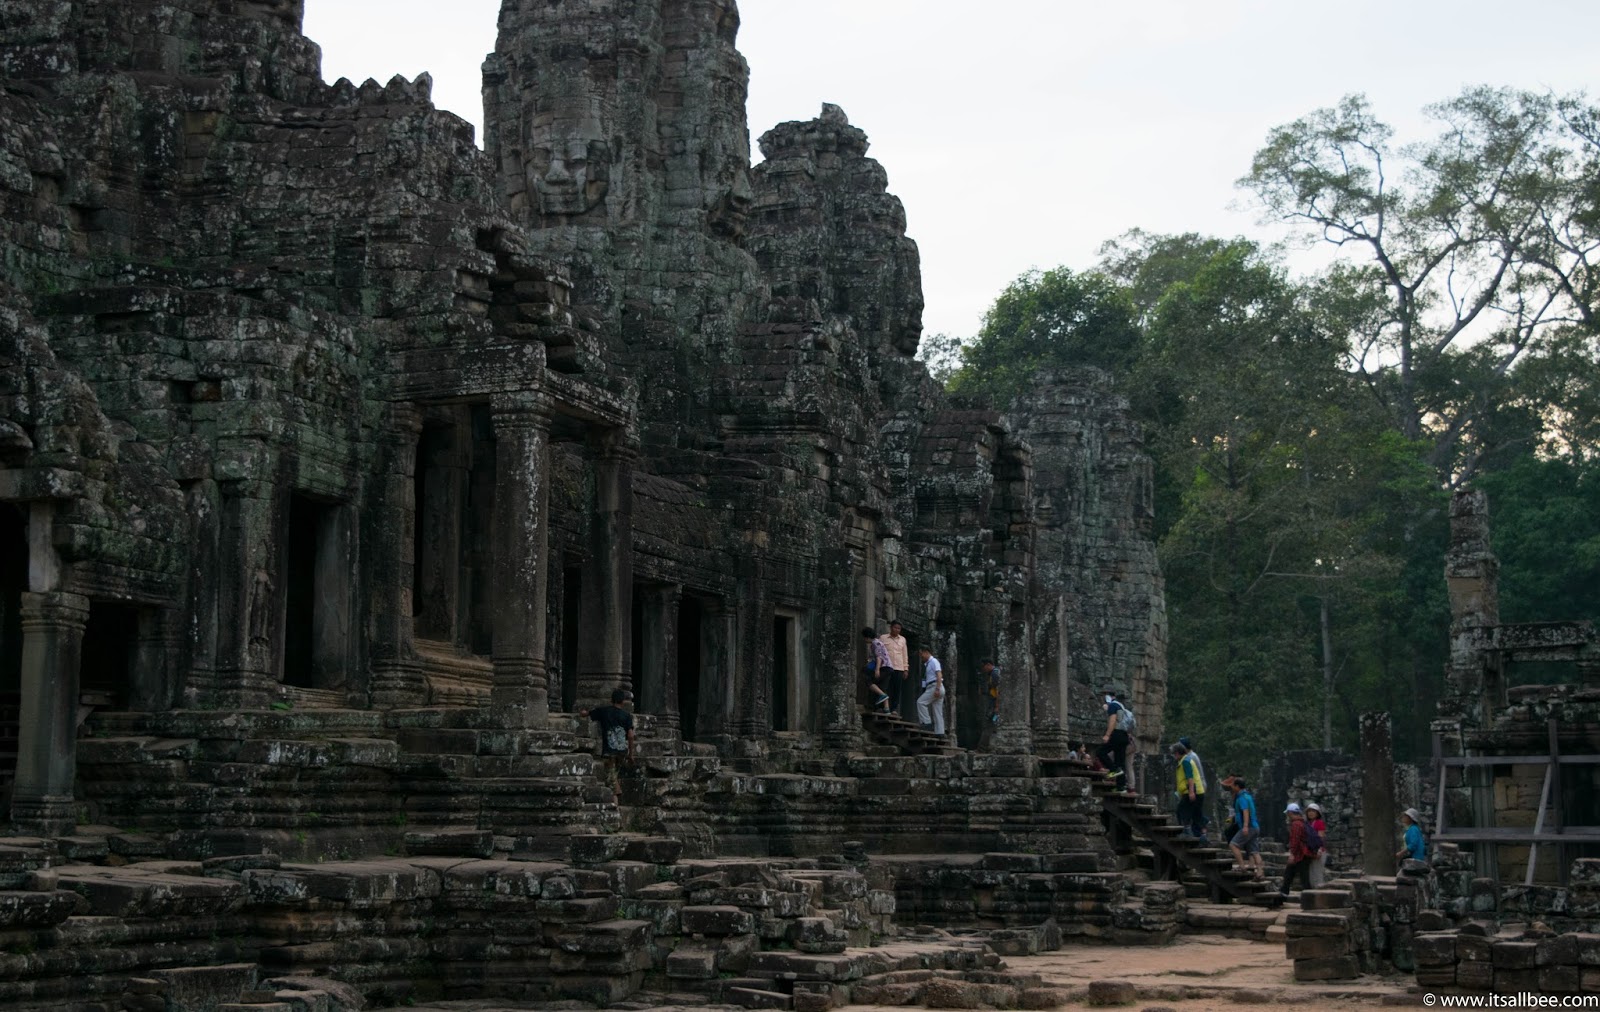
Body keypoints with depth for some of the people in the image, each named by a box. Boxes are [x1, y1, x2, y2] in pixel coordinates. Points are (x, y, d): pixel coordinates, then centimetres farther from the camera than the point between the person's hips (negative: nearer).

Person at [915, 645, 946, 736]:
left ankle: (926, 723, -17)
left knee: (921, 702, -16)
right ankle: (939, 732, 2)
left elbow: (939, 675, -16)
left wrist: (937, 689, -24)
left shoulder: (934, 661, -5)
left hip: (935, 687, -10)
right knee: (937, 713, 5)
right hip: (931, 687, 10)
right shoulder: (927, 664, 22)